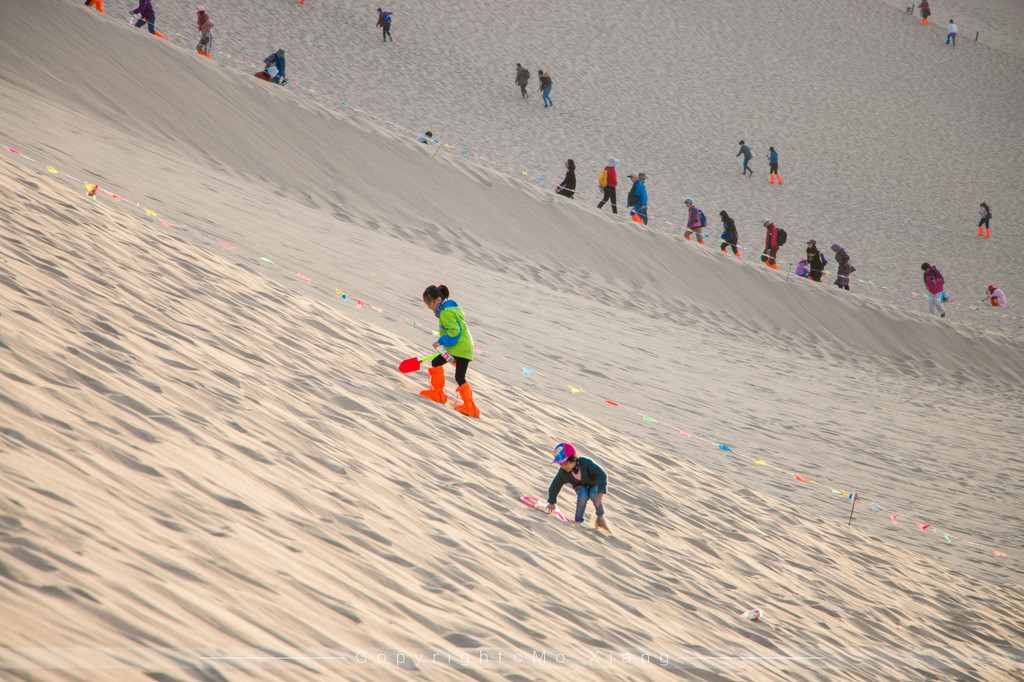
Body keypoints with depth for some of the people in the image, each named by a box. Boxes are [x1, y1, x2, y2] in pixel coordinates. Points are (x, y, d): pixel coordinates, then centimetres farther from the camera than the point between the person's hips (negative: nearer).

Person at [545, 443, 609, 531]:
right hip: (581, 487, 2)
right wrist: (551, 503, -12)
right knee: (583, 495, -33)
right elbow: (555, 486, -7)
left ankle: (600, 518, -11)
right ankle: (578, 521, -20)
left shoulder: (586, 463, -34)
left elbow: (602, 476, -37)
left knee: (594, 495, -35)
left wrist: (600, 494, -46)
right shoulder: (563, 472, -22)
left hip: (594, 485, -2)